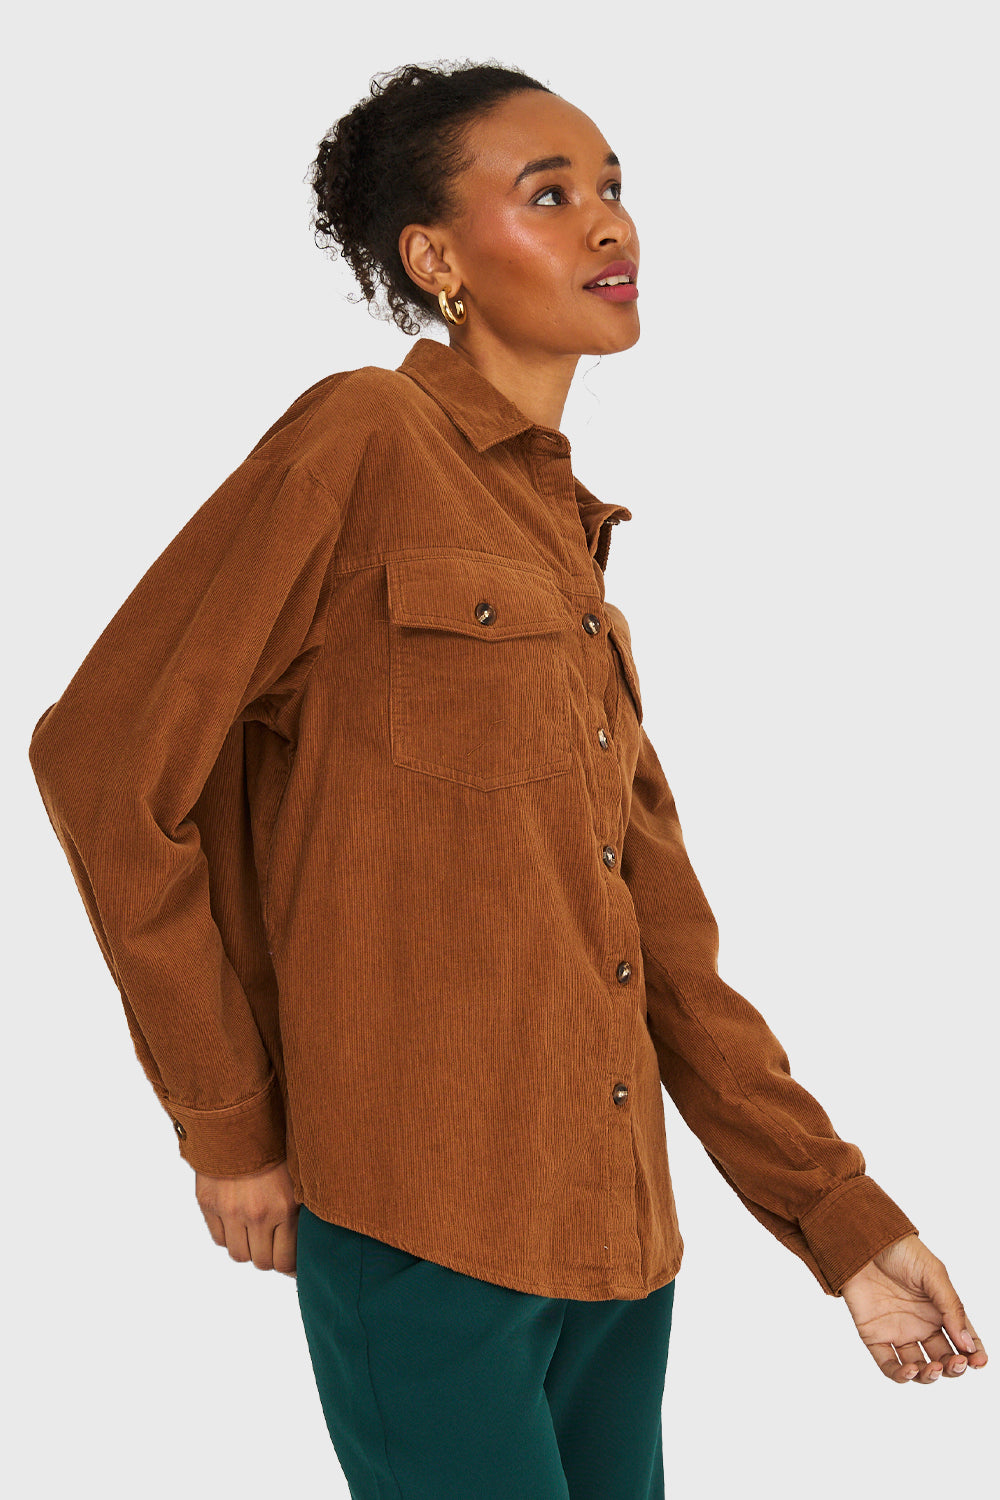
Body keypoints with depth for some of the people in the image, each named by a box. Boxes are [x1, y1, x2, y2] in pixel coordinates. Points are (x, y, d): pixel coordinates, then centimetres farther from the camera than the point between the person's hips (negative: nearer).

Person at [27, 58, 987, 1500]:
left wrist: (842, 1218, 10)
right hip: (420, 1215, -7)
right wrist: (227, 1122, -6)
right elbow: (105, 761, -11)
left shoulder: (571, 539, 15)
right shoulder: (360, 445, -7)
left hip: (617, 1230, 7)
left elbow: (663, 936, 14)